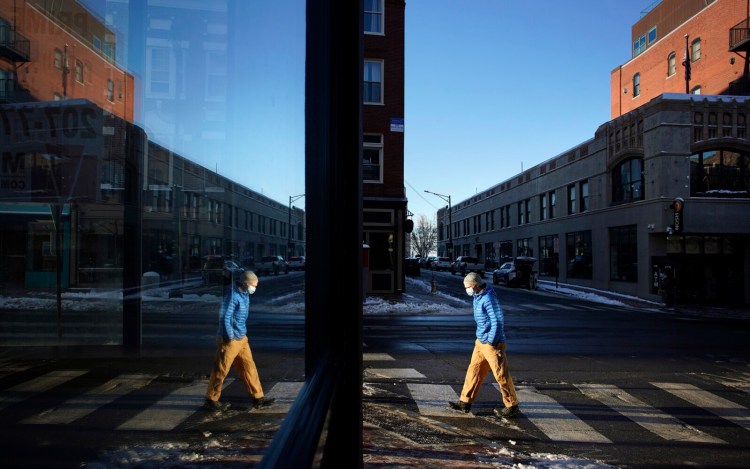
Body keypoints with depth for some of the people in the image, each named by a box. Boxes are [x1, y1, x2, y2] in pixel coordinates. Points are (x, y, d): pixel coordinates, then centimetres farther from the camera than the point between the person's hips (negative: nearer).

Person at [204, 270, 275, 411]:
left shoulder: (244, 294, 7)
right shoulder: (232, 295, -21)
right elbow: (224, 317, -21)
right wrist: (229, 338, -17)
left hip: (242, 338, 9)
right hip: (230, 340, -9)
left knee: (249, 367, 10)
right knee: (221, 370, 4)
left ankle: (258, 397, 16)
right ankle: (211, 399, 19)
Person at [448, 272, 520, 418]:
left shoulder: (489, 299, -21)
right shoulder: (478, 297, 9)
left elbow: (497, 321, -22)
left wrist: (491, 342, -19)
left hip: (493, 343, -10)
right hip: (481, 341, 10)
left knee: (501, 375, 2)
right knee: (473, 370, 11)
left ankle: (512, 406, 16)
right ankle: (465, 402, 18)